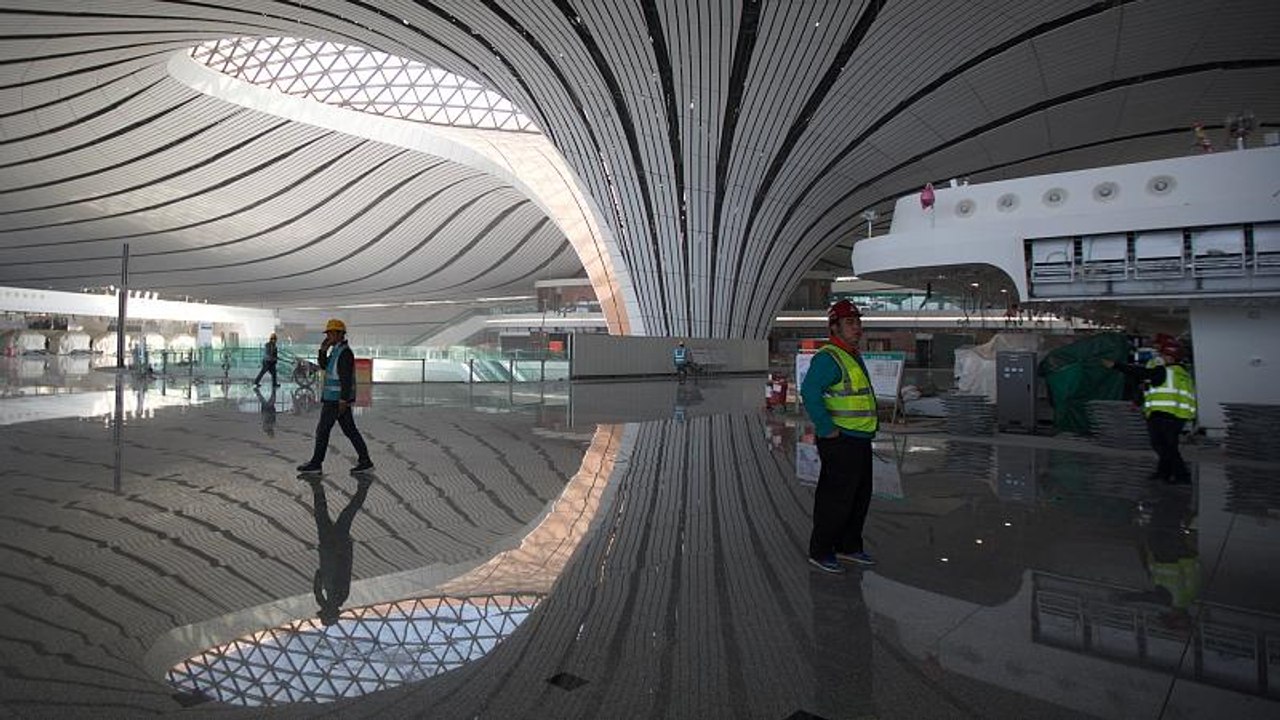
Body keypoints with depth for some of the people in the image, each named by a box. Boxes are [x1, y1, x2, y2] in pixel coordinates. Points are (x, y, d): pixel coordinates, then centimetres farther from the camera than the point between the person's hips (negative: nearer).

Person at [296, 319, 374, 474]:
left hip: (337, 398, -10)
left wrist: (343, 401, -25)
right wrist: (323, 349, 4)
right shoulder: (338, 350, 14)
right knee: (349, 430, 8)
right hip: (336, 397, 10)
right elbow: (324, 365, 19)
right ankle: (365, 461, 7)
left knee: (322, 430, 2)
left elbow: (347, 378, -23)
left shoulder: (344, 352, -19)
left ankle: (316, 463, 15)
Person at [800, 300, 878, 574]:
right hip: (840, 441, -10)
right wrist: (827, 430, -25)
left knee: (860, 497, 17)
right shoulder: (828, 357, -16)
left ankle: (849, 546, 31)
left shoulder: (853, 356, 16)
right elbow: (809, 392, -28)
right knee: (835, 499, -2)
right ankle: (819, 552, 11)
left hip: (860, 441, 10)